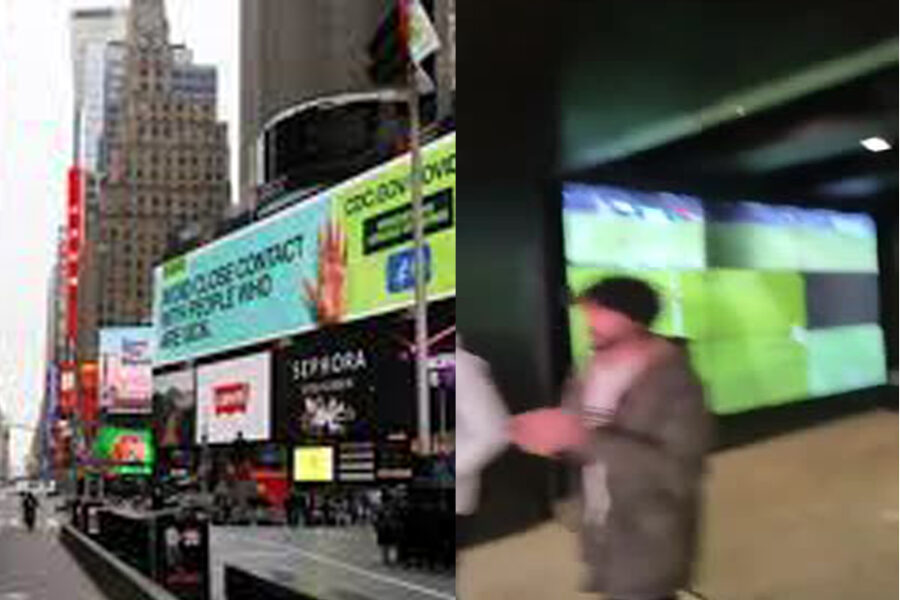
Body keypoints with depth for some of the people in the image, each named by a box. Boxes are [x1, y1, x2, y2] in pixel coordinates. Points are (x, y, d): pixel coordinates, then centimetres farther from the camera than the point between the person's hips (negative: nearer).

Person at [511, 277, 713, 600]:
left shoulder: (674, 382, -20)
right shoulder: (592, 372, 2)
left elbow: (677, 472, -30)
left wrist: (585, 438, -33)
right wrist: (554, 438, -14)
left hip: (649, 546, -7)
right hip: (603, 537, 8)